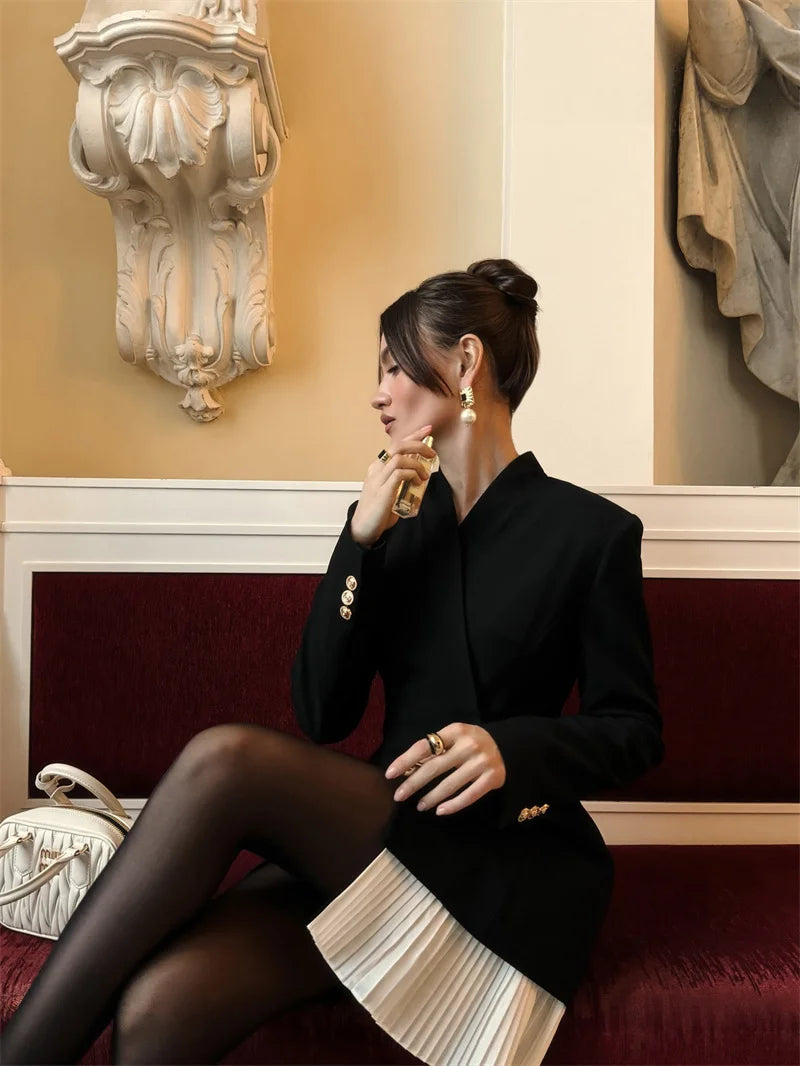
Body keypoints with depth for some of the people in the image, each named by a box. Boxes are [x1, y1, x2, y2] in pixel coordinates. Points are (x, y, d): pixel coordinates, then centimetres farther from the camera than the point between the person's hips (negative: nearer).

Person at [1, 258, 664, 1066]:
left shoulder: (592, 531, -2)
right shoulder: (402, 520, 10)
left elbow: (632, 731, 2)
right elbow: (321, 715, 3)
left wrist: (510, 748, -19)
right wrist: (361, 540, -7)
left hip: (505, 863, -3)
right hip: (374, 842, 4)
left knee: (224, 760, -29)